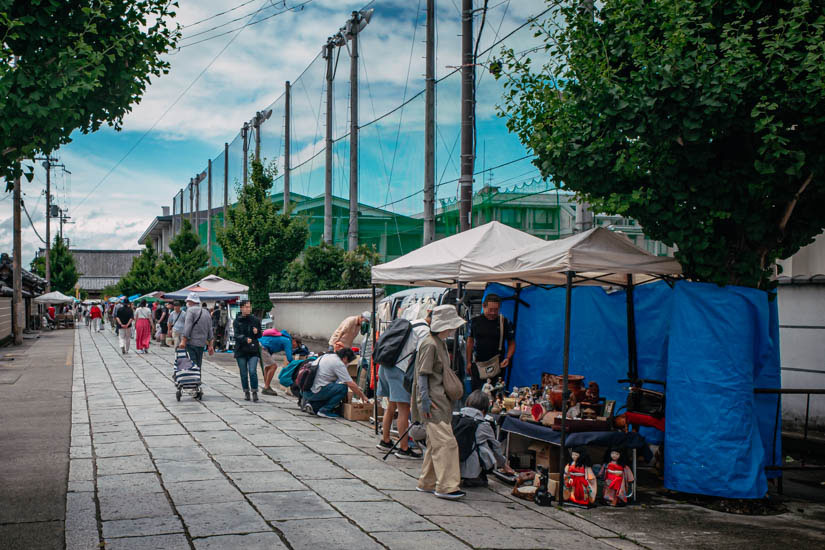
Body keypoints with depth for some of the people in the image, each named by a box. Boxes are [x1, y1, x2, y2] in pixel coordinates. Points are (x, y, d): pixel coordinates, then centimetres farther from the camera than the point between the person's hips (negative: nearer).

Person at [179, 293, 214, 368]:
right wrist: (210, 345, 20)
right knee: (198, 366, 12)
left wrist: (183, 341, -18)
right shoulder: (206, 313, 17)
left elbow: (187, 327, -16)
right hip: (201, 345, 7)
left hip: (191, 343, -7)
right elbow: (210, 331, 17)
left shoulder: (191, 310, -6)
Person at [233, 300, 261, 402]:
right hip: (241, 351, 0)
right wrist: (245, 339, -30)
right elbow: (237, 335, -12)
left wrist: (256, 332, -12)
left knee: (253, 371, -13)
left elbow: (260, 335, 12)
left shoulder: (255, 320, 6)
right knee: (244, 373, 6)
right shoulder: (237, 321, 1)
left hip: (253, 351, 0)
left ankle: (255, 392, -3)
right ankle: (246, 392, 22)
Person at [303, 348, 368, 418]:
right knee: (343, 387, -11)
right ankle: (325, 410, -7)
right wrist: (363, 396, 4)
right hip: (315, 392, -9)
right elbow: (351, 384, -10)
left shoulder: (326, 355, 17)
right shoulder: (339, 364, -9)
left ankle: (313, 405, 11)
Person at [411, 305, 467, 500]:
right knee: (445, 442, -12)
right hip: (433, 403, -10)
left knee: (435, 443, 13)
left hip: (441, 401, 10)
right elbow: (422, 374, -17)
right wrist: (425, 399, -21)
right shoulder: (429, 344, -14)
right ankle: (445, 486, -10)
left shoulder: (441, 344, 16)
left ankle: (426, 483, 21)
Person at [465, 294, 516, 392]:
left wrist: (508, 358, -11)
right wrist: (469, 362, 9)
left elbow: (511, 343, 6)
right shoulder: (475, 321, 4)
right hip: (477, 365, 1)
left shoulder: (505, 322, 0)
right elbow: (470, 342, 12)